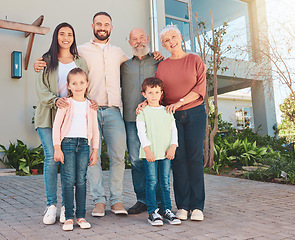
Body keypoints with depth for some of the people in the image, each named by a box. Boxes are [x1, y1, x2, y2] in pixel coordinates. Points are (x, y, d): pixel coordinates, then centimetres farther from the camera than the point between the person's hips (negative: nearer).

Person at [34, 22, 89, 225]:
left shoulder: (80, 62, 15)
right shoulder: (47, 61, 9)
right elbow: (41, 88, 1)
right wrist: (55, 100, -17)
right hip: (47, 116, -1)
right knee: (52, 158, -9)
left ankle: (66, 206, 7)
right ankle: (51, 205, 3)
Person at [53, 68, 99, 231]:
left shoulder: (90, 105, 9)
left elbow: (95, 130, 12)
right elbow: (56, 126, 0)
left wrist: (95, 151, 8)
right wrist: (57, 148, -7)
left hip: (84, 145, 2)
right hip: (67, 143, -2)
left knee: (81, 181, 4)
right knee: (69, 181, -2)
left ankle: (81, 216, 12)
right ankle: (69, 217, 6)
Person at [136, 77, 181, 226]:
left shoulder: (167, 111, 13)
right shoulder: (143, 111, 3)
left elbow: (174, 130, 12)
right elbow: (141, 132, -4)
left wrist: (173, 146, -1)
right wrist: (147, 149, -13)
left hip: (166, 153, 3)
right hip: (150, 153, -3)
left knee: (165, 182, 7)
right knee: (151, 182, -2)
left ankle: (167, 210, 16)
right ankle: (152, 212, 6)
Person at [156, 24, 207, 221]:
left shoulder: (195, 60, 4)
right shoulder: (162, 66, 9)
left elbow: (200, 88, -5)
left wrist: (179, 102, -14)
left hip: (195, 113, -1)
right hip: (172, 116, 2)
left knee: (195, 158, -3)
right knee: (179, 159, 0)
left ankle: (197, 206, 4)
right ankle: (182, 206, 8)